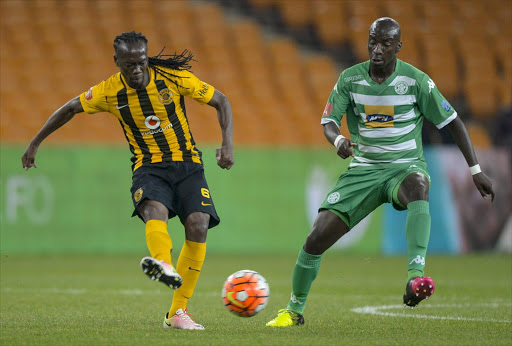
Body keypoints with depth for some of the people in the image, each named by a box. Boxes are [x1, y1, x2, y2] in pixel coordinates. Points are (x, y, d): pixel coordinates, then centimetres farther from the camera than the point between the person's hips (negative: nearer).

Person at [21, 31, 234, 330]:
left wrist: (228, 144, -12)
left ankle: (177, 312, -13)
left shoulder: (174, 78, -9)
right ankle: (164, 265, -67)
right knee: (155, 210, -34)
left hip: (187, 164, 0)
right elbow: (70, 109, 11)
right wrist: (35, 143, 13)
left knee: (198, 225, -21)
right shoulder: (109, 92, -6)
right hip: (148, 168, 0)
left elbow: (221, 101, 1)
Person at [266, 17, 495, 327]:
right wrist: (338, 139, -26)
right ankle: (294, 311, 15)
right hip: (363, 170, 3)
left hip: (405, 165, -3)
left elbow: (452, 122, -1)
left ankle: (416, 278, -54)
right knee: (316, 240, -8)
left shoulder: (416, 80, -8)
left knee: (418, 186, -42)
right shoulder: (351, 78, -2)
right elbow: (328, 122, 0)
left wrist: (476, 170, -5)